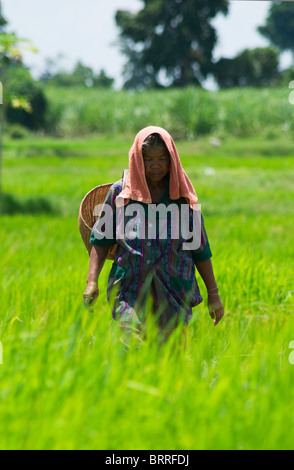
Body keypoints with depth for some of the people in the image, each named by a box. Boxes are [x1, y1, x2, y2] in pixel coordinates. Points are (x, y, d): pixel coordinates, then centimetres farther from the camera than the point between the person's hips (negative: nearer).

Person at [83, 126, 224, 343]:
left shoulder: (183, 197, 6)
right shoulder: (120, 192, 6)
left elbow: (200, 250, 10)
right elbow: (101, 240, 9)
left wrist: (213, 293, 10)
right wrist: (92, 281, -2)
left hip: (174, 294, 1)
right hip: (130, 290, -1)